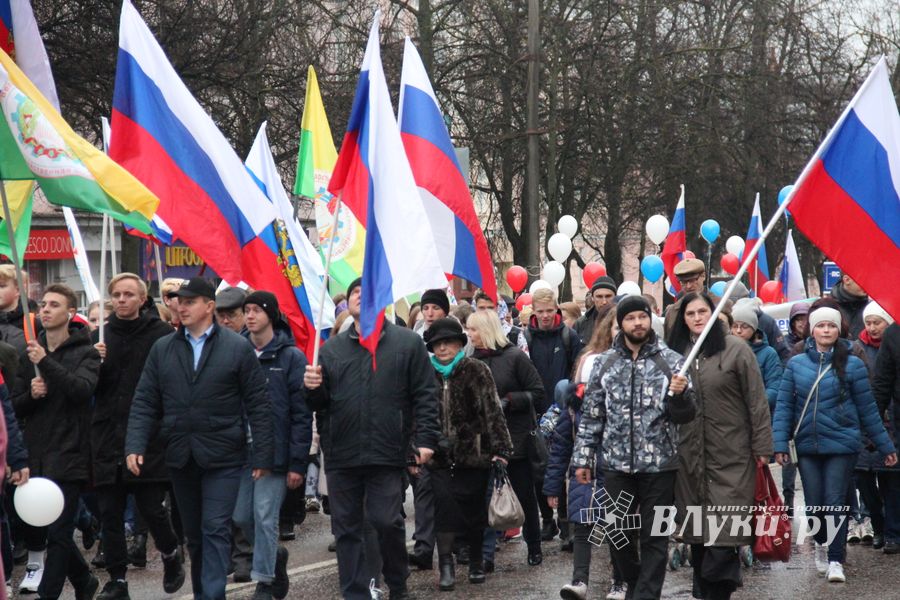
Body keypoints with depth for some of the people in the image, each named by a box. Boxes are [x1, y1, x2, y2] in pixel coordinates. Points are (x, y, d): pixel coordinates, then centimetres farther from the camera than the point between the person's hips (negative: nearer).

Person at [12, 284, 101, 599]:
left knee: (58, 533, -7)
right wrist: (31, 394, -7)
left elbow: (82, 389, -20)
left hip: (68, 458, -6)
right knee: (35, 529, 11)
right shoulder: (31, 353, 13)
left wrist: (46, 363, -27)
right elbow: (16, 406, 14)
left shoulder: (85, 353, -1)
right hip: (36, 457, 6)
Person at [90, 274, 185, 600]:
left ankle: (171, 555, 28)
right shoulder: (100, 335, 10)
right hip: (108, 436, 4)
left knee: (151, 508, -1)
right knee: (110, 513, 5)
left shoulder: (161, 334, -3)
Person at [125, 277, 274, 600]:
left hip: (222, 457, -4)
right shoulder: (162, 349, 7)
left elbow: (259, 404, -3)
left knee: (215, 530, -9)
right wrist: (135, 446, -7)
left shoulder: (238, 348, -2)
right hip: (180, 457, 4)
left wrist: (262, 455, -7)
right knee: (194, 533, 13)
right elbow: (144, 402, 6)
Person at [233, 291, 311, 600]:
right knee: (241, 516, 8)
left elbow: (302, 413, -7)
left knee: (265, 517, -4)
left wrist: (297, 462, -11)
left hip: (274, 453, -4)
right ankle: (275, 555, 33)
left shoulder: (291, 357, -6)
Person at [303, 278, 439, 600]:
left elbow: (425, 395, 0)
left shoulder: (408, 343, 4)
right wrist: (312, 389, -9)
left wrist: (426, 439, -9)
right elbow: (321, 402, 14)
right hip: (342, 455, 3)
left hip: (387, 453, -3)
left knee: (387, 522, -5)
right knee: (346, 528, 6)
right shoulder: (332, 348, 13)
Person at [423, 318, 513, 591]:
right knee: (444, 505, -10)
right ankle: (446, 566, -6)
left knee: (473, 509, 7)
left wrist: (500, 447, -15)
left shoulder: (475, 371, -3)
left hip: (473, 453, -2)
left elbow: (492, 410, -8)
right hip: (440, 456, 2)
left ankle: (476, 563, 24)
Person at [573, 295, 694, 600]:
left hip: (658, 465, -2)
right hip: (616, 464, 2)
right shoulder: (604, 363, 5)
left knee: (654, 539, 0)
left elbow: (683, 416, -1)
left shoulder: (671, 361, 0)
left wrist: (680, 393, -22)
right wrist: (583, 458, 4)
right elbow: (591, 416, 9)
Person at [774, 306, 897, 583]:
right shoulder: (796, 364, 2)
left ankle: (836, 559, 3)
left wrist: (885, 446, 4)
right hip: (807, 446, 2)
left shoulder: (852, 364, -2)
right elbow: (784, 405, 2)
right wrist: (780, 443, -6)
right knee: (814, 504, 8)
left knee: (835, 502, -5)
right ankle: (821, 544, 34)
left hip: (842, 445, -2)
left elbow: (867, 409, 2)